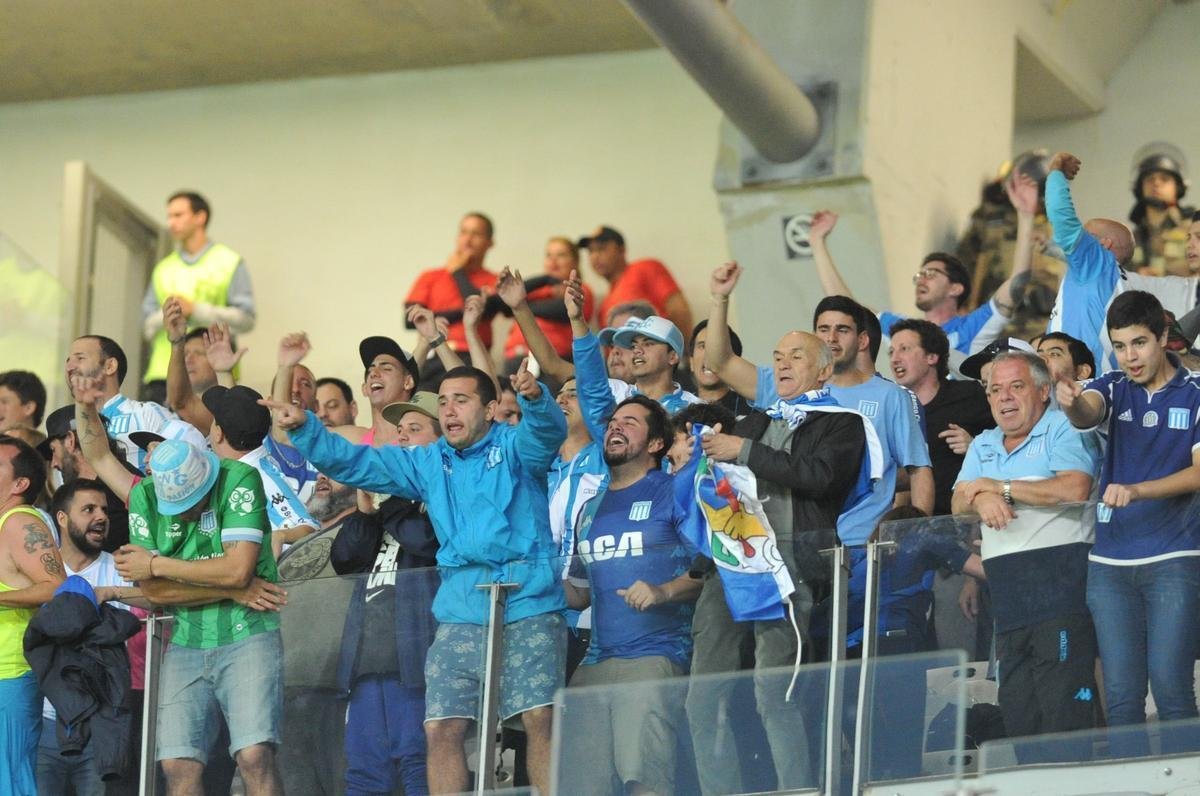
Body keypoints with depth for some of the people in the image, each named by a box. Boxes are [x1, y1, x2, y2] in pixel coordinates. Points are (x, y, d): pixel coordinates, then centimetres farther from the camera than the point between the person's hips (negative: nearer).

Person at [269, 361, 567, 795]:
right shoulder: (429, 464, 17)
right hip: (460, 616, 5)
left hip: (529, 609, -5)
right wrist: (304, 428, 0)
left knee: (540, 719, -13)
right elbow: (354, 463, 15)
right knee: (440, 728, -1)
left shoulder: (514, 447, 4)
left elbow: (548, 432, -18)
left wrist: (535, 398, -40)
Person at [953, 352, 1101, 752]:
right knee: (1016, 701, 5)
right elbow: (959, 502, 13)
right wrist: (982, 499, -13)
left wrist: (999, 486, -7)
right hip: (1005, 581, 7)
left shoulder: (1063, 429, 0)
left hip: (1059, 568, -7)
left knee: (1062, 697, -13)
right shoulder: (983, 445, 23)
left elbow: (1075, 488, -16)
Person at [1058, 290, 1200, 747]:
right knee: (1121, 693, 2)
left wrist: (1136, 491, -23)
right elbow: (1087, 414, -14)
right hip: (1110, 563, 3)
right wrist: (1072, 404, -40)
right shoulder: (1113, 389, 8)